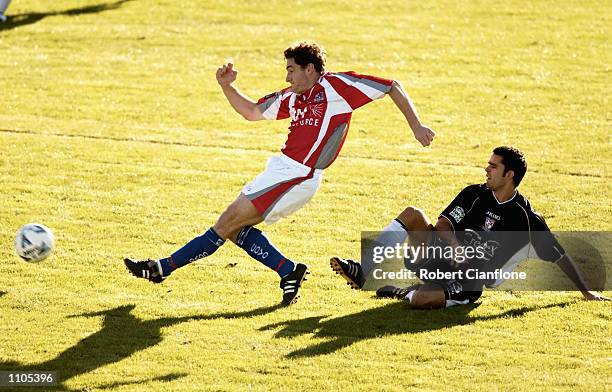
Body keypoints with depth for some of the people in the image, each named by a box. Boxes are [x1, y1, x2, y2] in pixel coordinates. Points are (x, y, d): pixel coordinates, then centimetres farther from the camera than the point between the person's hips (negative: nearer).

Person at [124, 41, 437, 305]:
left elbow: (393, 87, 0)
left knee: (227, 224, -5)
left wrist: (416, 126, -2)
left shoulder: (337, 85, -5)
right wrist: (227, 86, 11)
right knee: (235, 227, 6)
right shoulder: (293, 97, 16)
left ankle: (164, 268, 1)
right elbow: (252, 112, 26)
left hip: (296, 177, -9)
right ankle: (288, 271, 9)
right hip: (280, 171, 9)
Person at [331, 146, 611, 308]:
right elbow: (443, 223, 2)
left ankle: (404, 292, 3)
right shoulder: (475, 195, 7)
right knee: (412, 215, -20)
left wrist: (587, 293, 0)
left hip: (469, 283, -5)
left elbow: (561, 257, 0)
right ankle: (363, 273, -18)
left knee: (421, 301, -36)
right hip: (442, 259, 5)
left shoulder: (527, 220, -6)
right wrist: (456, 247, -19)